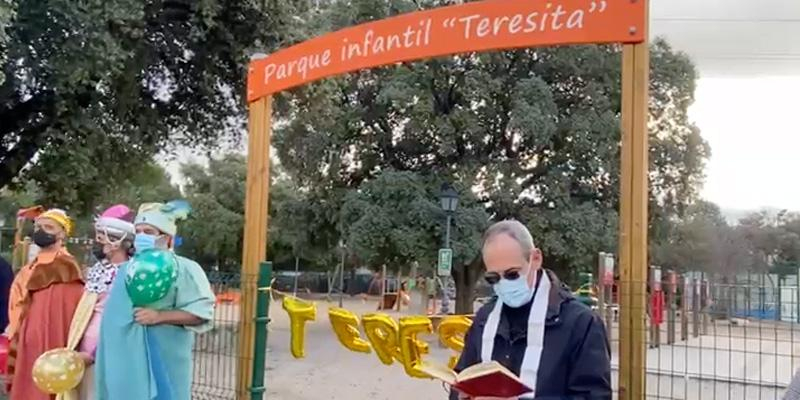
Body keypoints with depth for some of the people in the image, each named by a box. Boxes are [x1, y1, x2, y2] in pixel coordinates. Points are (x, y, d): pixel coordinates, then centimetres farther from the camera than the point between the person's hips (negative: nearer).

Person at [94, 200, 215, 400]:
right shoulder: (126, 269, 15)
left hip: (161, 363, -6)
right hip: (125, 361, 6)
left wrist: (160, 316, -21)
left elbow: (202, 312, -14)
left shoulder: (183, 269, -6)